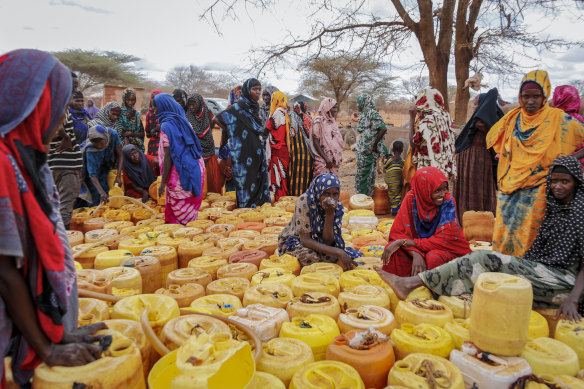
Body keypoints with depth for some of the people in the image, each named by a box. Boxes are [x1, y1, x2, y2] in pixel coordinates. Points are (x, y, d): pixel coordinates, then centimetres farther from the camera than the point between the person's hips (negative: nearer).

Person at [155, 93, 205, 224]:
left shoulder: (166, 126, -11)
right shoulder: (184, 121, 10)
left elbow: (168, 158, -15)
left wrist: (163, 182, -11)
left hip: (180, 175, -7)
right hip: (196, 170, 8)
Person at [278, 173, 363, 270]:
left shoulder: (338, 206, -15)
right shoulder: (304, 201, -27)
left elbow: (327, 242, -20)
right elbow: (305, 240, -29)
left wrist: (330, 214, -34)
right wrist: (338, 252, -36)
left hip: (318, 242, 4)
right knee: (311, 256, -35)